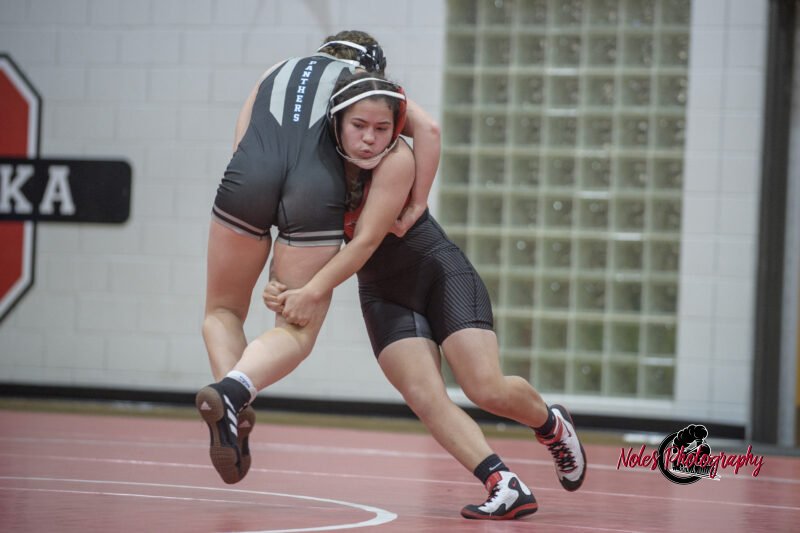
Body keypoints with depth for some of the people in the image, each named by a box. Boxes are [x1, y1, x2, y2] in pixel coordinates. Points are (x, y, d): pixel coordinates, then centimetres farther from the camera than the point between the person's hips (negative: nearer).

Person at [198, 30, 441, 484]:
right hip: (318, 190, -2)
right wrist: (417, 206, 12)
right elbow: (428, 130, 10)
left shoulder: (276, 73, 34)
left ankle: (229, 398, -9)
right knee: (297, 332, 6)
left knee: (223, 312, 18)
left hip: (248, 175, 2)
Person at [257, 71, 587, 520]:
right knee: (426, 398, -19)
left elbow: (366, 241, -30)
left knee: (488, 390, -14)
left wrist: (313, 292, -37)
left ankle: (552, 424, 19)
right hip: (385, 295, 4)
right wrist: (280, 287, -29)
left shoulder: (398, 160, -24)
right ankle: (504, 485, -22)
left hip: (442, 275, -4)